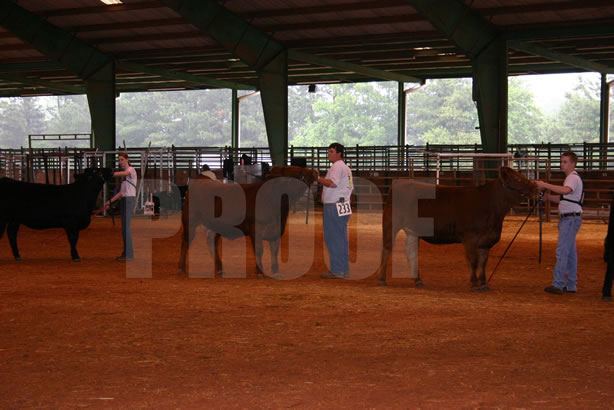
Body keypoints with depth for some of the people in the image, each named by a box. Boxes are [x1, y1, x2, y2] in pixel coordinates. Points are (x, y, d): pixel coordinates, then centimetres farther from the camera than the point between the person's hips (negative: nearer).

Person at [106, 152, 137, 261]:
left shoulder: (131, 170, -6)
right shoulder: (124, 175, 19)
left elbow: (124, 173, -31)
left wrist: (110, 174, -44)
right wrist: (110, 201, 15)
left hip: (130, 199, -9)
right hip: (124, 200, 9)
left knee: (126, 226, -11)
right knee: (124, 227, 9)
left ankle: (129, 254, -11)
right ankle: (126, 253, 14)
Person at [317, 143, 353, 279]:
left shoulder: (337, 166, -11)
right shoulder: (346, 168, 21)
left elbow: (333, 183, -27)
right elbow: (350, 188, 23)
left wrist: (317, 178, -19)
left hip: (334, 206, -10)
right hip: (343, 206, 10)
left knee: (333, 238, -7)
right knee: (342, 238, 12)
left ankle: (336, 271, -7)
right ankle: (344, 270, 16)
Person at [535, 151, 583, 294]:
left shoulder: (574, 178, -12)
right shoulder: (570, 178, 20)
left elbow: (566, 190, -34)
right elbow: (561, 199, 24)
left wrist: (545, 185, -34)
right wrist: (547, 196, 8)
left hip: (571, 218, -11)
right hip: (568, 219, 11)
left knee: (562, 251, -12)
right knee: (570, 252, 12)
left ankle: (558, 284, -13)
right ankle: (571, 285, 16)